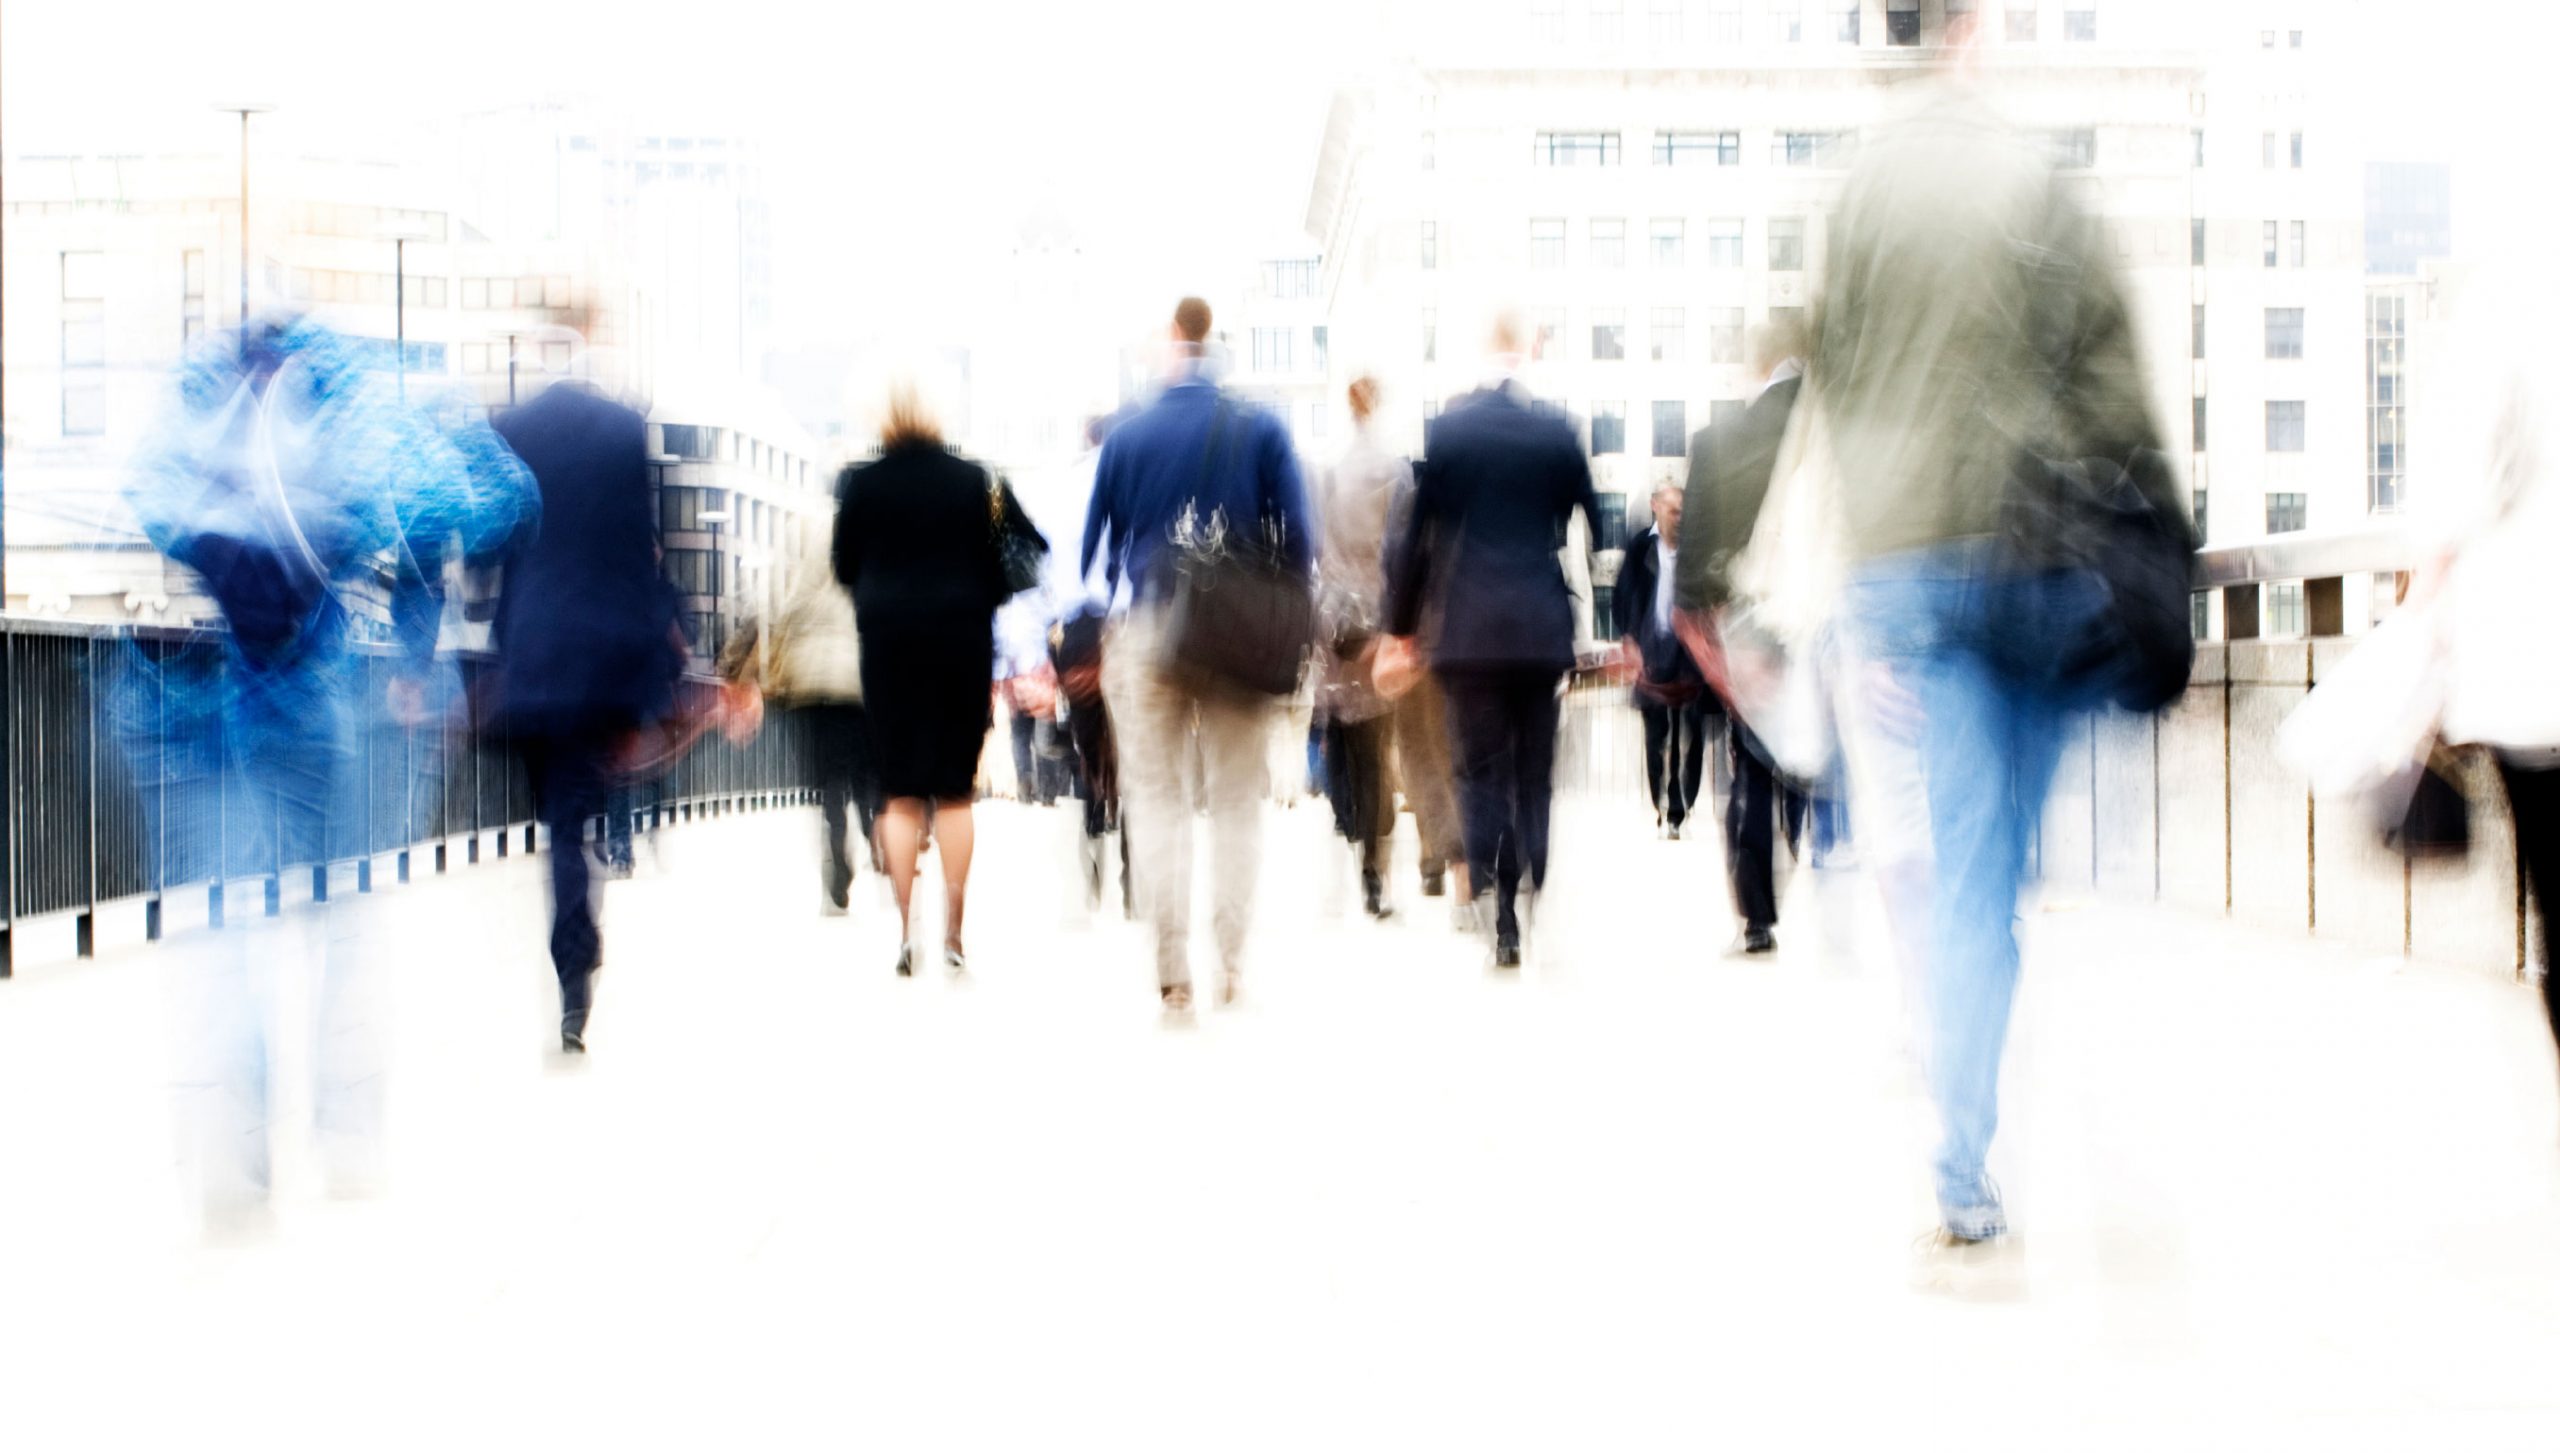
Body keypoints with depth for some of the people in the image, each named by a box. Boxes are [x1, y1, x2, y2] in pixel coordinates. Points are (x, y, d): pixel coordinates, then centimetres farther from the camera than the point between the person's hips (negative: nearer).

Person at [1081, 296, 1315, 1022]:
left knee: (1155, 799, 5)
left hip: (1148, 635, 0)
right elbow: (1298, 539, -1)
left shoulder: (1126, 437, 2)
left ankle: (1172, 975, -1)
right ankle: (1232, 962, 5)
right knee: (1237, 800, 8)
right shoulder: (1260, 431, 0)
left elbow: (1095, 544, 7)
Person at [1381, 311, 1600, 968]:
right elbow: (1592, 526, 6)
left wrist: (1400, 625, 7)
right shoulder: (1558, 433, 0)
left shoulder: (1445, 430, -3)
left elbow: (1417, 533, -1)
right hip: (1542, 626, 1)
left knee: (1481, 772, 2)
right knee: (1534, 772, 10)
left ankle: (1499, 918, -5)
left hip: (1468, 626, -1)